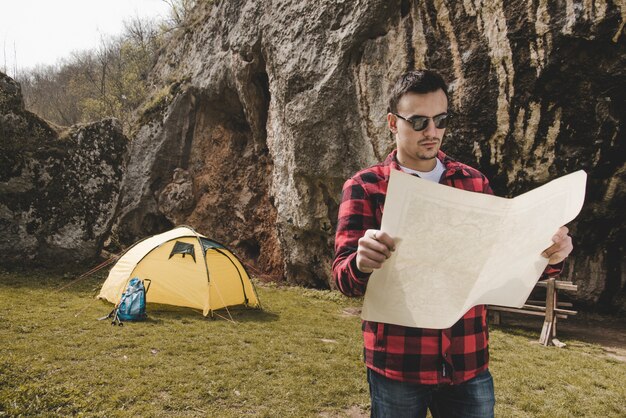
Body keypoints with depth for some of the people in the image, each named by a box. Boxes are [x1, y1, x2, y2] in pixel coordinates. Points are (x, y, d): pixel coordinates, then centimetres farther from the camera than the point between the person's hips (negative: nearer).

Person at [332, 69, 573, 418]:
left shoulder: (474, 183, 5)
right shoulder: (365, 187, -5)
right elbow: (343, 275, -13)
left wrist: (548, 255, -15)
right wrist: (362, 263, -36)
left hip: (469, 363, 3)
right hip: (397, 364, -2)